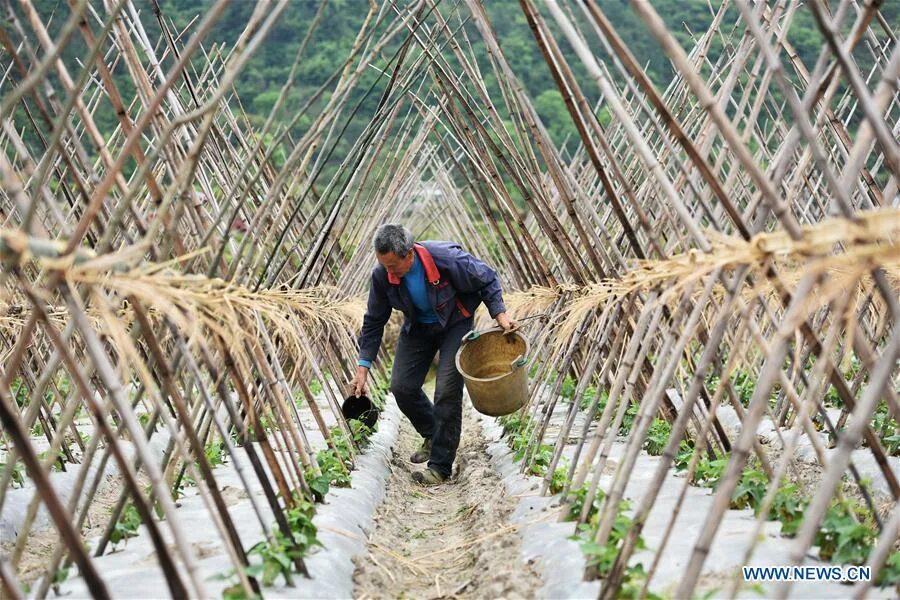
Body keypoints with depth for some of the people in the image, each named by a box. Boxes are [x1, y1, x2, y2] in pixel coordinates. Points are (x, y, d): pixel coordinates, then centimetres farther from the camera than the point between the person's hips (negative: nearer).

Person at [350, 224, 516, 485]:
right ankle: (432, 436, 25)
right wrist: (363, 367, -11)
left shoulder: (448, 259, -35)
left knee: (447, 390, -14)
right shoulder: (382, 275, -23)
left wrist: (500, 314, -24)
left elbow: (486, 279, -15)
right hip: (417, 327, 4)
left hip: (455, 324, -4)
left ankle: (440, 465, -4)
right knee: (402, 387, -3)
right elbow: (374, 321, -9)